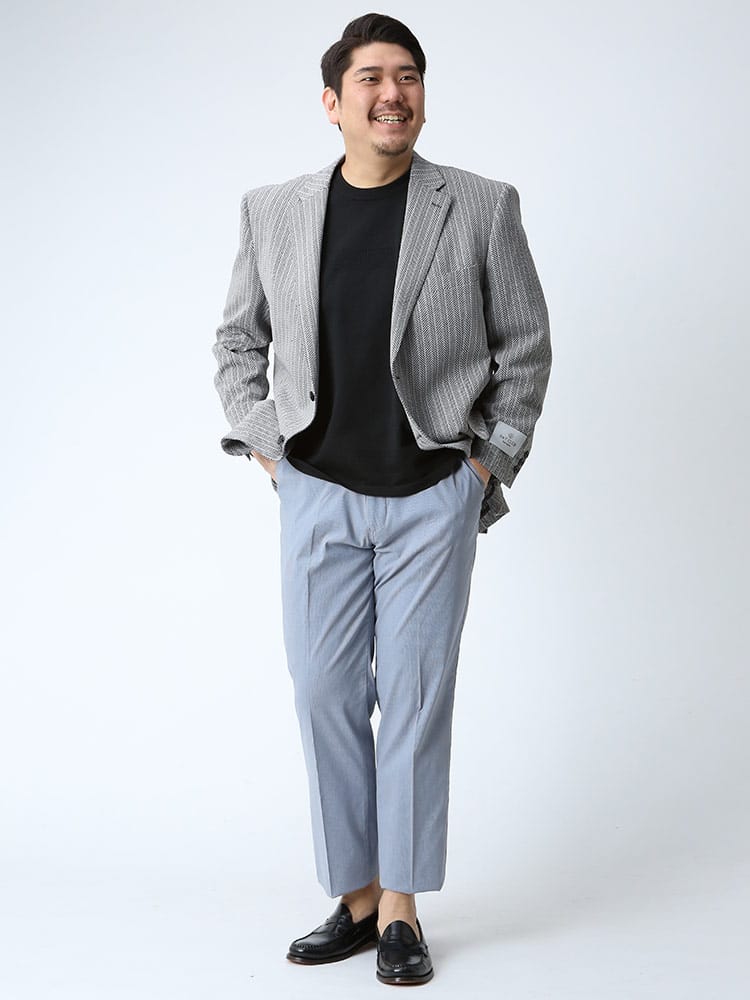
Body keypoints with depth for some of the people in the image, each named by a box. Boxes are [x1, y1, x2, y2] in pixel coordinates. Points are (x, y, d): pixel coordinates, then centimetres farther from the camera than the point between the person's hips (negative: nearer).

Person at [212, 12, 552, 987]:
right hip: (318, 496, 2)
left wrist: (491, 462, 2)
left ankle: (401, 908, 14)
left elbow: (526, 348, 6)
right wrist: (265, 445, 5)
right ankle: (356, 898, 19)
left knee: (415, 698, 2)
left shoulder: (482, 208, -2)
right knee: (326, 695, 4)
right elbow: (237, 342, 15)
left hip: (433, 499, -2)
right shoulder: (272, 213, 4)